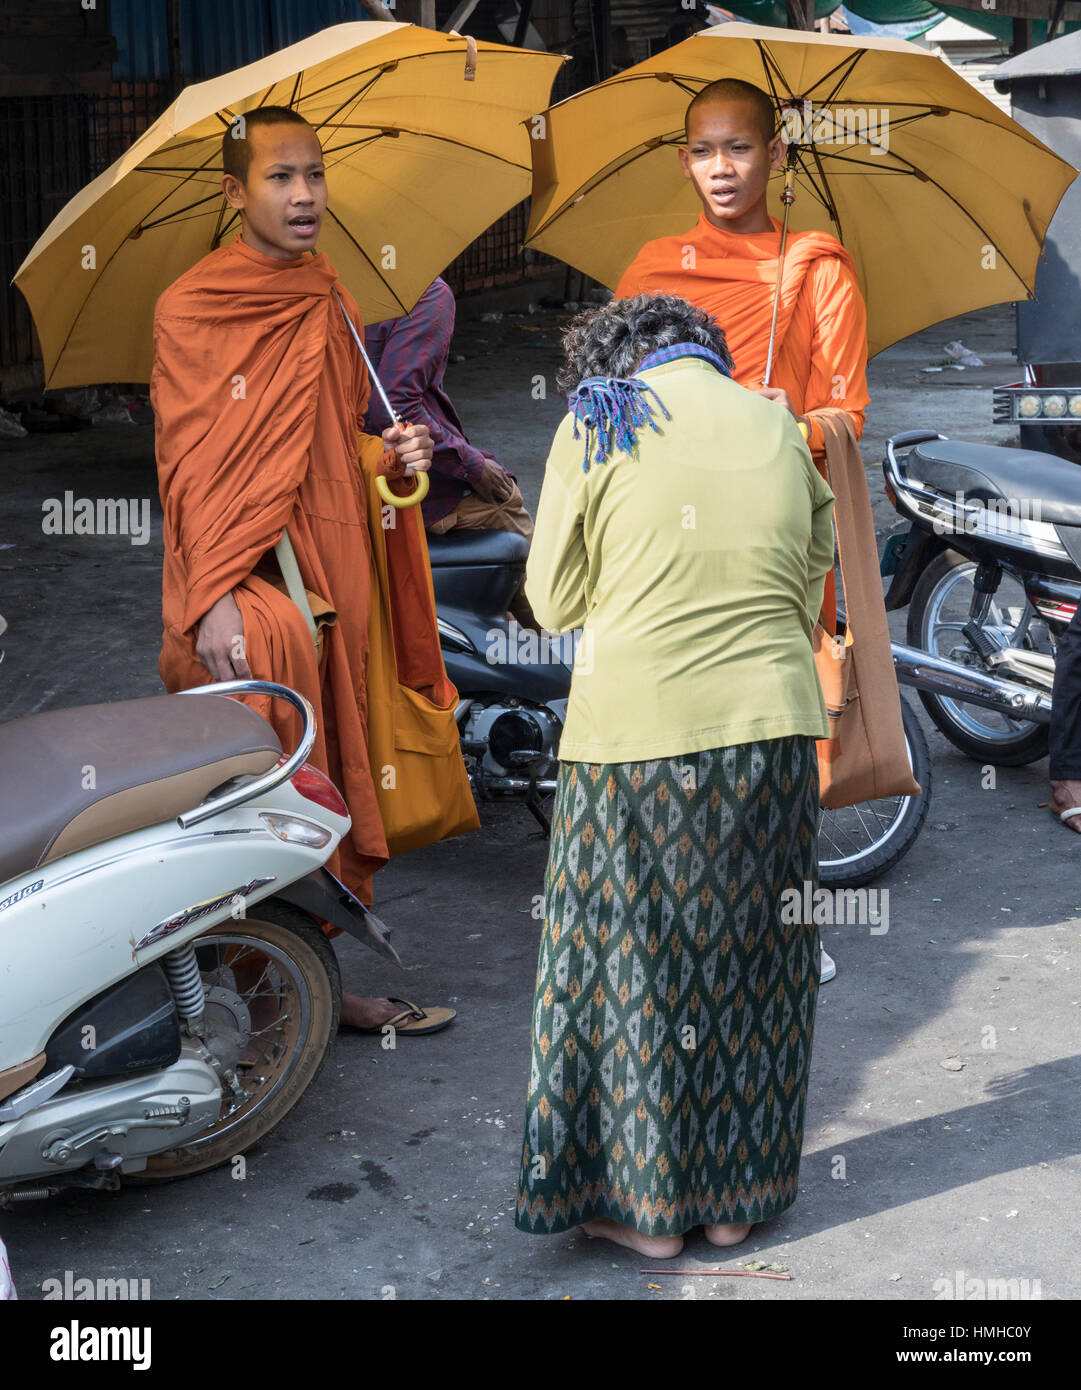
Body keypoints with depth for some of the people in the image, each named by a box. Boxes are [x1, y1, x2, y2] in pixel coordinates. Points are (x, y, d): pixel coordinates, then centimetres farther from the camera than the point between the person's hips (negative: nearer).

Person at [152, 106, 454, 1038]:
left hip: (330, 559, 6)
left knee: (334, 755, 4)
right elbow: (188, 464, -7)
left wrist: (391, 455, 2)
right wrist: (212, 599, -17)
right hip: (235, 568, -6)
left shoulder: (332, 306, 16)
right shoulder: (191, 307, -2)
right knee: (280, 645, -30)